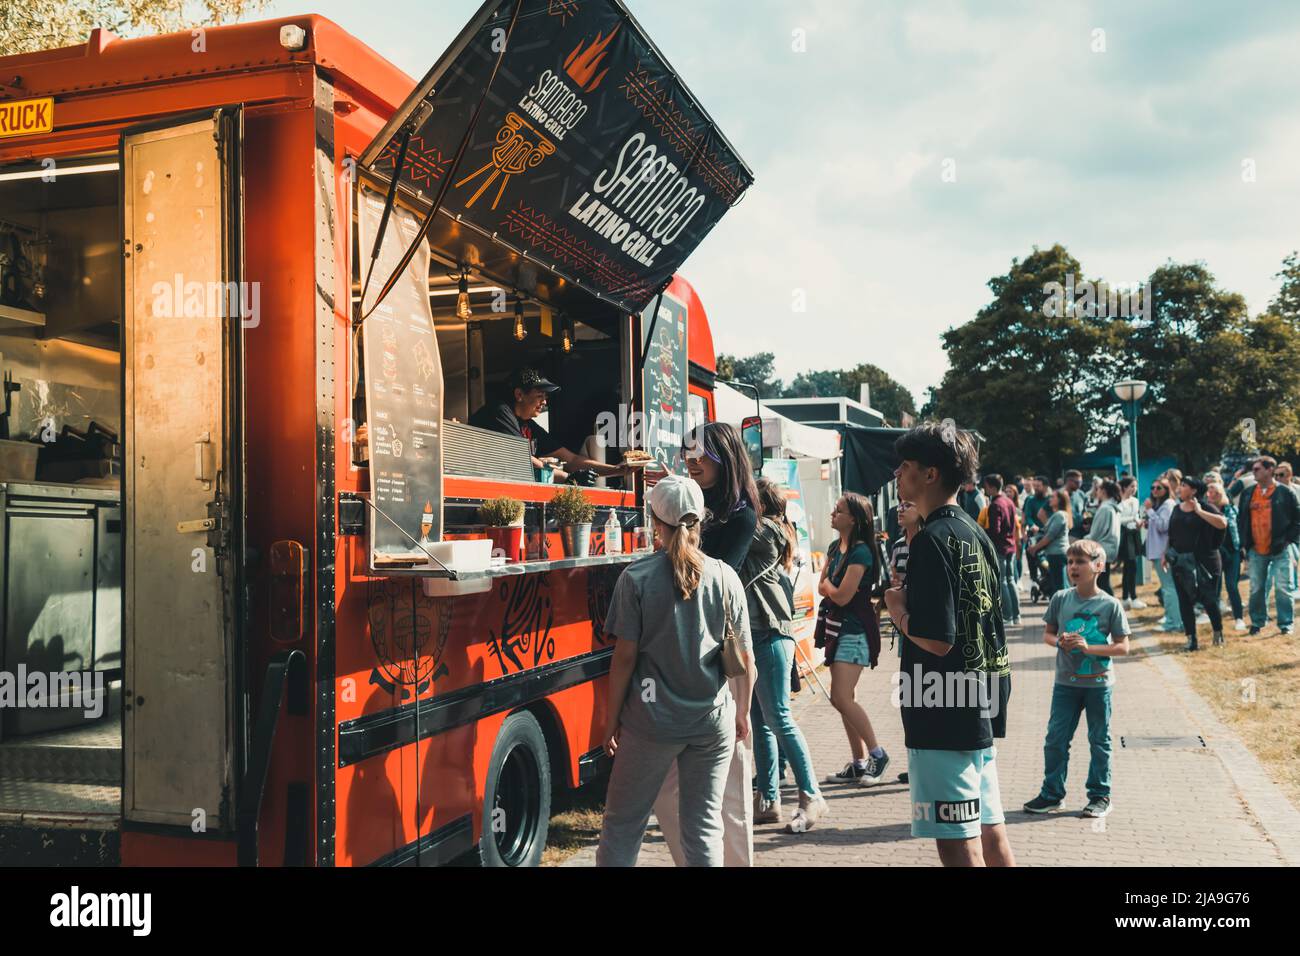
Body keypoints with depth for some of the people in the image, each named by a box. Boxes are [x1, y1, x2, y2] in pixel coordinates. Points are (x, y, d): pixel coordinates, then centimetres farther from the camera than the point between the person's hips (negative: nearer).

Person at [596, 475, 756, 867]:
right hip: (713, 721, 2)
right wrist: (742, 711, 17)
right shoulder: (725, 577, -1)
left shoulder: (636, 577, -8)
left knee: (622, 821, 11)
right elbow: (745, 657, 3)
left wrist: (613, 717, 2)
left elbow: (625, 656, -8)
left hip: (652, 721, -2)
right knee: (704, 823, 12)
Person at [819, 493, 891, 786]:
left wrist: (828, 585, 2)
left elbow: (842, 596, -17)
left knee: (841, 698, -14)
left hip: (855, 630, -9)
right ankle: (859, 763, 16)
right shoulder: (834, 548, 13)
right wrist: (833, 589, -10)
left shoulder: (860, 552, -15)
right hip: (837, 628, 9)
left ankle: (877, 754, 1)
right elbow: (822, 588, 10)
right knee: (843, 699, 9)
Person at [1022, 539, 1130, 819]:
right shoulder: (1060, 599, -1)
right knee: (1055, 738, 5)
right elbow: (1047, 634, 9)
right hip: (1066, 682, 3)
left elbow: (1122, 647, -7)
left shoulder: (1110, 604, -9)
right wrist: (1059, 641, -13)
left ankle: (1100, 796, 22)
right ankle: (1051, 793, 17)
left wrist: (1088, 647, -19)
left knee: (1099, 741, 10)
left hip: (1098, 683, -2)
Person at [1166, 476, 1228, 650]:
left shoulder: (1205, 507, -8)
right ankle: (1190, 638, 12)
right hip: (1180, 561, 5)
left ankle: (1218, 633, 22)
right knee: (1184, 601, 5)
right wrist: (1166, 553, 14)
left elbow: (1223, 523, -25)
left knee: (1208, 599, 2)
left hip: (1203, 561, -5)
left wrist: (1199, 511, -22)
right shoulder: (1177, 509, 10)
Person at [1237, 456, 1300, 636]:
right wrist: (1244, 543, 8)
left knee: (1282, 588, -1)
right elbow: (1240, 519, 14)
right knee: (1256, 589, 9)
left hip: (1280, 549, -4)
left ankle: (1285, 623, 10)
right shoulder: (1248, 494, 8)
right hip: (1256, 550, 4)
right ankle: (1257, 622, 20)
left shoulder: (1285, 492, -4)